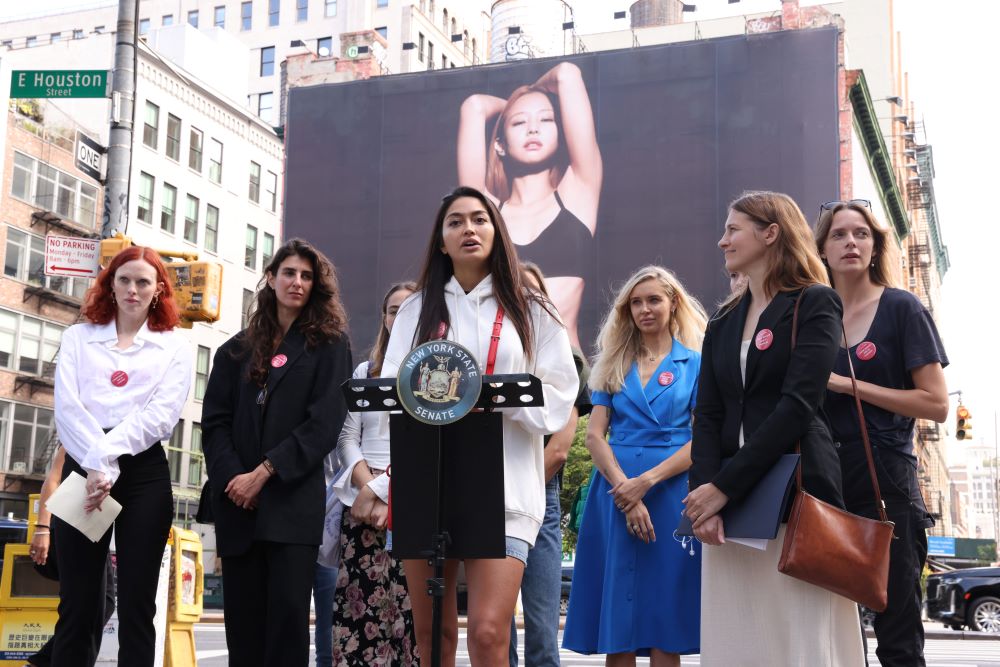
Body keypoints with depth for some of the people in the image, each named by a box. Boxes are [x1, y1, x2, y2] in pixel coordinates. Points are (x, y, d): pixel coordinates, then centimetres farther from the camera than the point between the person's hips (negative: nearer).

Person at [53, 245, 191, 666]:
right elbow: (67, 407, 0)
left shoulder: (174, 346, 11)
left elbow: (161, 414, -3)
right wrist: (95, 465, -15)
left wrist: (108, 459, -15)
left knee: (137, 605, 0)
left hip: (144, 473, -1)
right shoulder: (78, 337, 15)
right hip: (83, 467, 1)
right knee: (77, 603, 1)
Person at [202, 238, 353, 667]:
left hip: (294, 500, -3)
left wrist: (265, 472, -12)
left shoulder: (328, 344, 7)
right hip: (237, 502, 3)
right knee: (242, 618, 3)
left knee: (288, 613, -9)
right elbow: (214, 421, 9)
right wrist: (232, 477, -9)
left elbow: (325, 422, -5)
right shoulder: (237, 350, 17)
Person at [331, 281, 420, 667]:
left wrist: (380, 488, -10)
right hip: (363, 501, 3)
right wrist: (365, 486, -6)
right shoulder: (365, 372, 18)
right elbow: (347, 437, 11)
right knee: (358, 606, -4)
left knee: (412, 606, -9)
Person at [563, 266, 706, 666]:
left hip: (671, 493, -2)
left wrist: (646, 481, -15)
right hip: (616, 491, 2)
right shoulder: (614, 363, 12)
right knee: (616, 621, 2)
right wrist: (625, 490, -11)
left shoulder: (696, 364, 5)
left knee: (664, 622, -1)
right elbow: (595, 435, 4)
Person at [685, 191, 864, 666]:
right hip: (728, 504, 6)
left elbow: (798, 405, -11)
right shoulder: (722, 323, 19)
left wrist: (723, 487, -14)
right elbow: (708, 416, 9)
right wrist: (704, 492, -9)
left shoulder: (814, 304, 0)